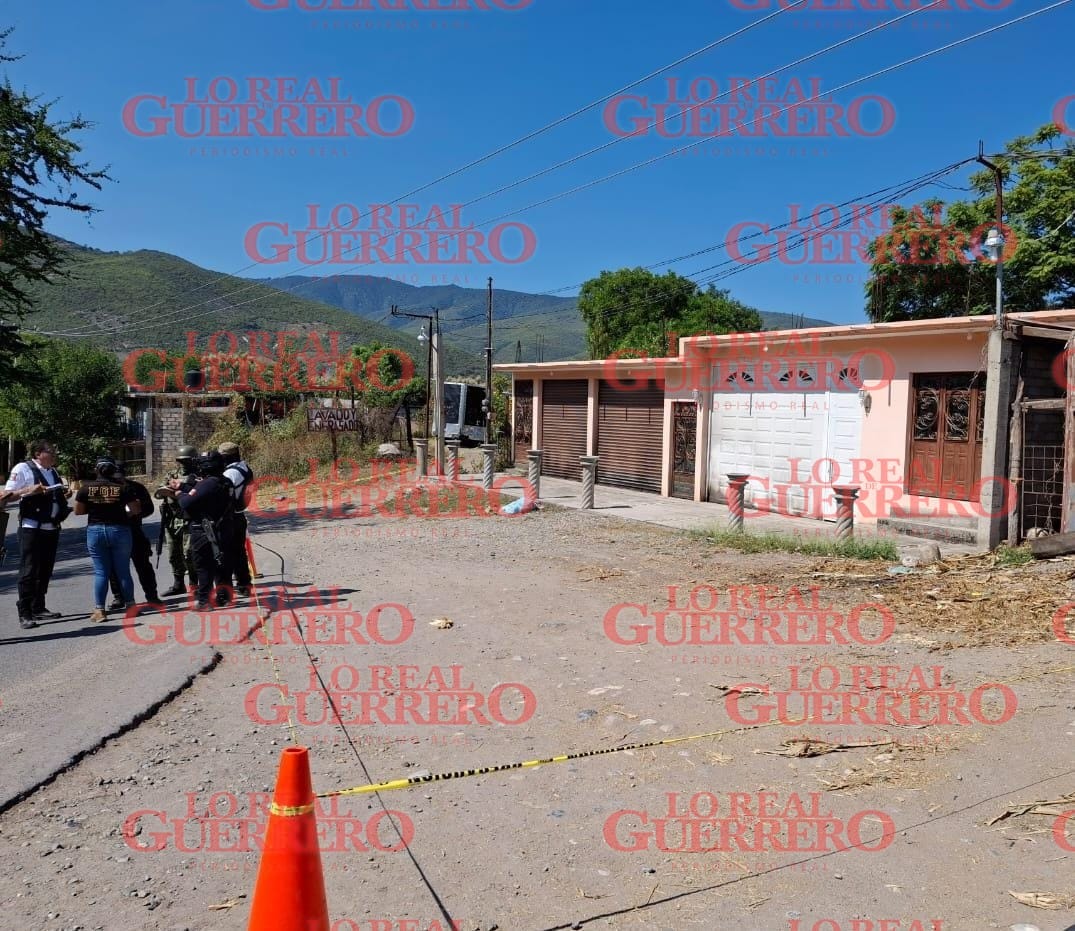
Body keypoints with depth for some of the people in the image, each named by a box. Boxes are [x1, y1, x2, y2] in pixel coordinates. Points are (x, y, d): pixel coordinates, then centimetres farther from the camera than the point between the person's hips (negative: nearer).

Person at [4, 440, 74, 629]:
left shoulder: (53, 471, 15)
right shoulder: (23, 469, -6)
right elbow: (7, 495, -10)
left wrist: (65, 495, 8)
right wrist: (29, 490, -24)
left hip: (52, 527, 7)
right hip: (31, 528, -7)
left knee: (45, 570, 11)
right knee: (29, 571, -5)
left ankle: (38, 608, 21)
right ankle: (24, 614, -2)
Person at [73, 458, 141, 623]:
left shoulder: (87, 488, -3)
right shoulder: (123, 487, -7)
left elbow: (78, 510, 3)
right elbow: (137, 510, -6)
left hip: (95, 531, 1)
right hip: (119, 530, -1)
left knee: (101, 572, 6)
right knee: (123, 571, 10)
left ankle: (99, 611, 2)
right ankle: (130, 606, 19)